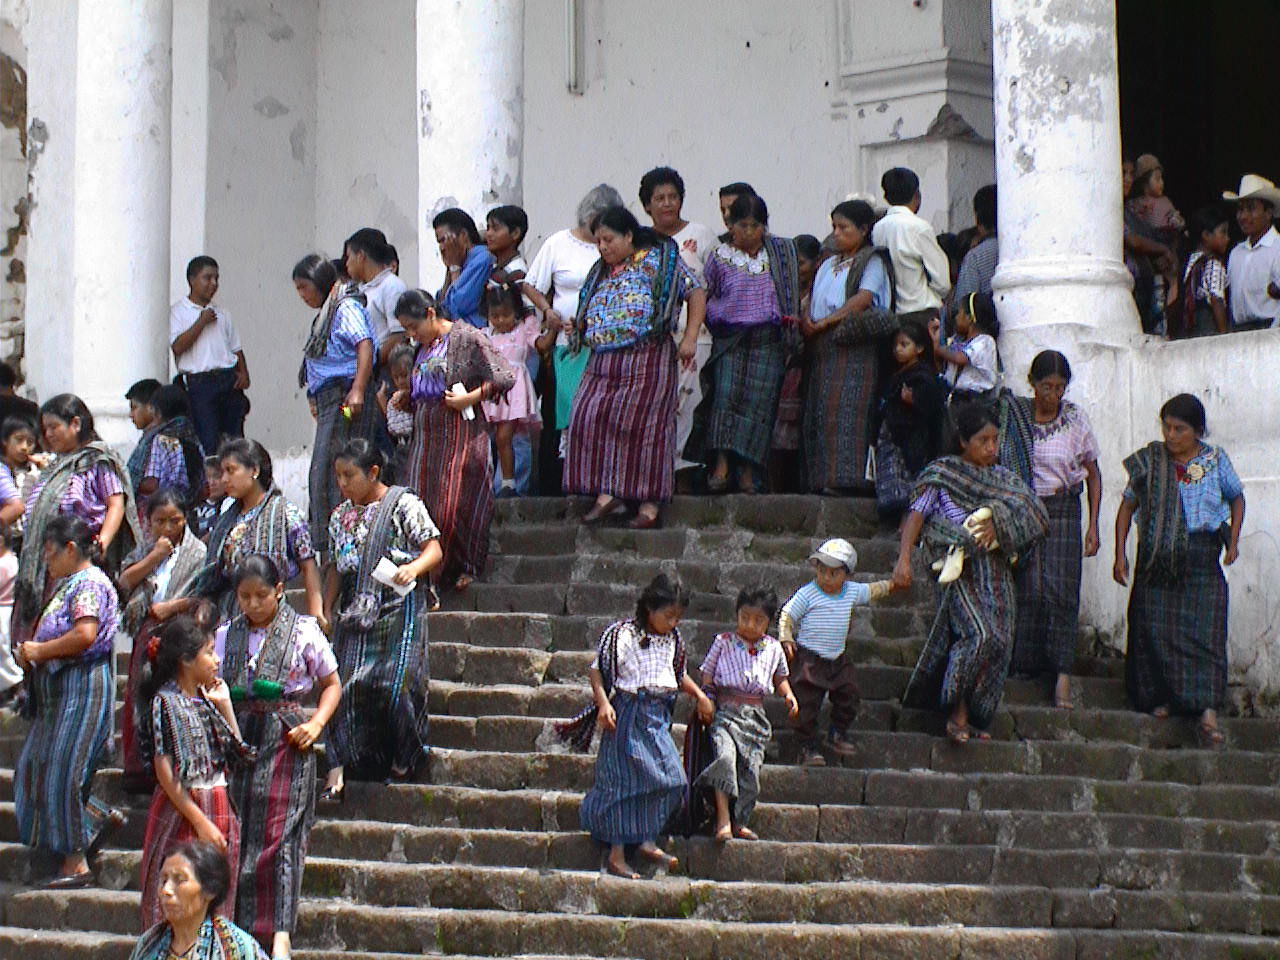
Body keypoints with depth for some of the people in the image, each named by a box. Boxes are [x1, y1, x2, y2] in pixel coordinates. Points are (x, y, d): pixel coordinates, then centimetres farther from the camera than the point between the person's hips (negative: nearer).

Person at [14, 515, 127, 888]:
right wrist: (30, 652, 5)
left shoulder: (90, 583, -12)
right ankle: (101, 818, 17)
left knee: (63, 772, -9)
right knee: (35, 768, 9)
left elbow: (85, 634, -26)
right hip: (59, 691, 11)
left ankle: (77, 863, -3)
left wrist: (40, 651, -15)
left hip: (82, 688, -11)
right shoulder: (68, 585, 19)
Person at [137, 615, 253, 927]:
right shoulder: (165, 702, -10)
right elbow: (165, 772, -14)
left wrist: (225, 705, 8)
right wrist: (200, 822, -17)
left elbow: (238, 752, 14)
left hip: (218, 808, 7)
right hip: (182, 813, -7)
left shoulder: (205, 700, 12)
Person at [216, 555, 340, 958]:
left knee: (280, 834, -10)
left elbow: (332, 685, 8)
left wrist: (315, 725, -7)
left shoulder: (304, 631, 2)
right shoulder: (226, 635, 11)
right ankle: (238, 926, 9)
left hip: (286, 742, -4)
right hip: (238, 742, 4)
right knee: (237, 833, 0)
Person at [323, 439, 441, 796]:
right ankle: (339, 769, -5)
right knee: (346, 684, -5)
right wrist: (326, 612, 13)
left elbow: (434, 549, -7)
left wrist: (413, 568, -27)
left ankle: (403, 761, 9)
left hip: (398, 609, -5)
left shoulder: (404, 504, -4)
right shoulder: (341, 516, 14)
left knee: (396, 683, -10)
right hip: (354, 612, 5)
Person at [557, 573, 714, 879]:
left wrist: (700, 696, 11)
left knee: (670, 777, -4)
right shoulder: (622, 635, -11)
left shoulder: (673, 639, 8)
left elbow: (679, 675, 23)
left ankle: (647, 841, 7)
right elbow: (597, 670, -9)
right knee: (625, 780, -4)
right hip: (627, 714, -6)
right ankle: (616, 854, 1)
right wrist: (603, 704, -21)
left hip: (658, 716, 6)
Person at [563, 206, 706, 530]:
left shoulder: (657, 260, 2)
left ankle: (649, 505, -3)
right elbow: (588, 317, 28)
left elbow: (696, 294, 0)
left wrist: (690, 339, -8)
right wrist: (577, 328, 6)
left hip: (648, 357, -6)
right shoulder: (601, 273, 21)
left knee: (642, 426, -8)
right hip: (603, 362, 6)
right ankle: (607, 494, -6)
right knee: (590, 420, -8)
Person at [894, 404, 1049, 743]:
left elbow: (1035, 515, 6)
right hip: (963, 569, -5)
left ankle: (975, 718, 8)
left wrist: (999, 520, -13)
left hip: (998, 572, 5)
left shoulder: (1004, 478, 16)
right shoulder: (942, 474, 5)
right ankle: (958, 713, -10)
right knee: (981, 635, -22)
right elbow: (917, 514, -1)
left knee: (999, 644, -1)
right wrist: (903, 559, -14)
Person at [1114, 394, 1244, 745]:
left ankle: (1208, 710, -13)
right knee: (1155, 629, -2)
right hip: (1157, 563, 1)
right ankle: (1160, 699, 12)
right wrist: (1120, 555, 2)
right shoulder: (1150, 460, 3)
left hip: (1201, 561, -1)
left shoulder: (1216, 460, 4)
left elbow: (1237, 497, 20)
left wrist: (1233, 541, 8)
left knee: (1204, 632, -8)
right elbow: (1127, 507, 8)